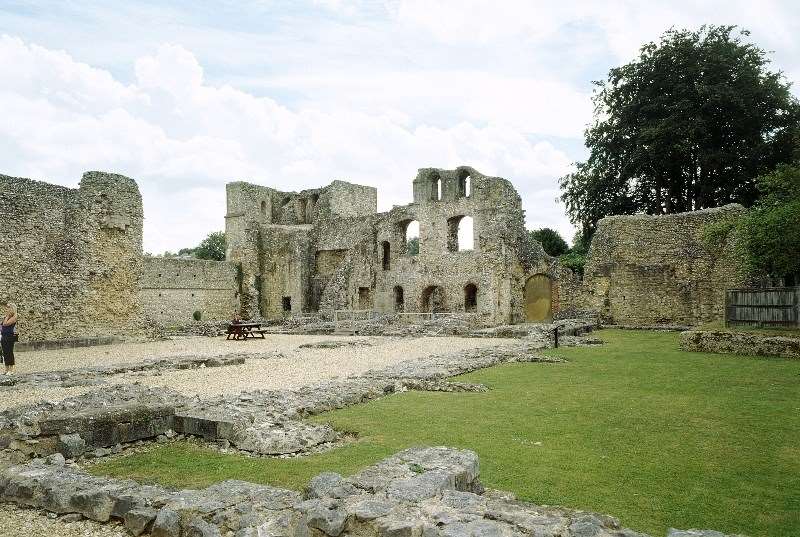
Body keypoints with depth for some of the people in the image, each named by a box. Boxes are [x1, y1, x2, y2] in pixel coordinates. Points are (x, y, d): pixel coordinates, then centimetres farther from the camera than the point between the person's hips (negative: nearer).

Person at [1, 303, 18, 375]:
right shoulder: (5, 317, 15)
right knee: (5, 353, 9)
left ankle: (11, 370, -3)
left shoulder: (14, 317, -7)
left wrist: (7, 316, -10)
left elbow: (5, 323, -17)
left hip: (10, 336, -8)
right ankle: (7, 369, 15)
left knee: (10, 352, -6)